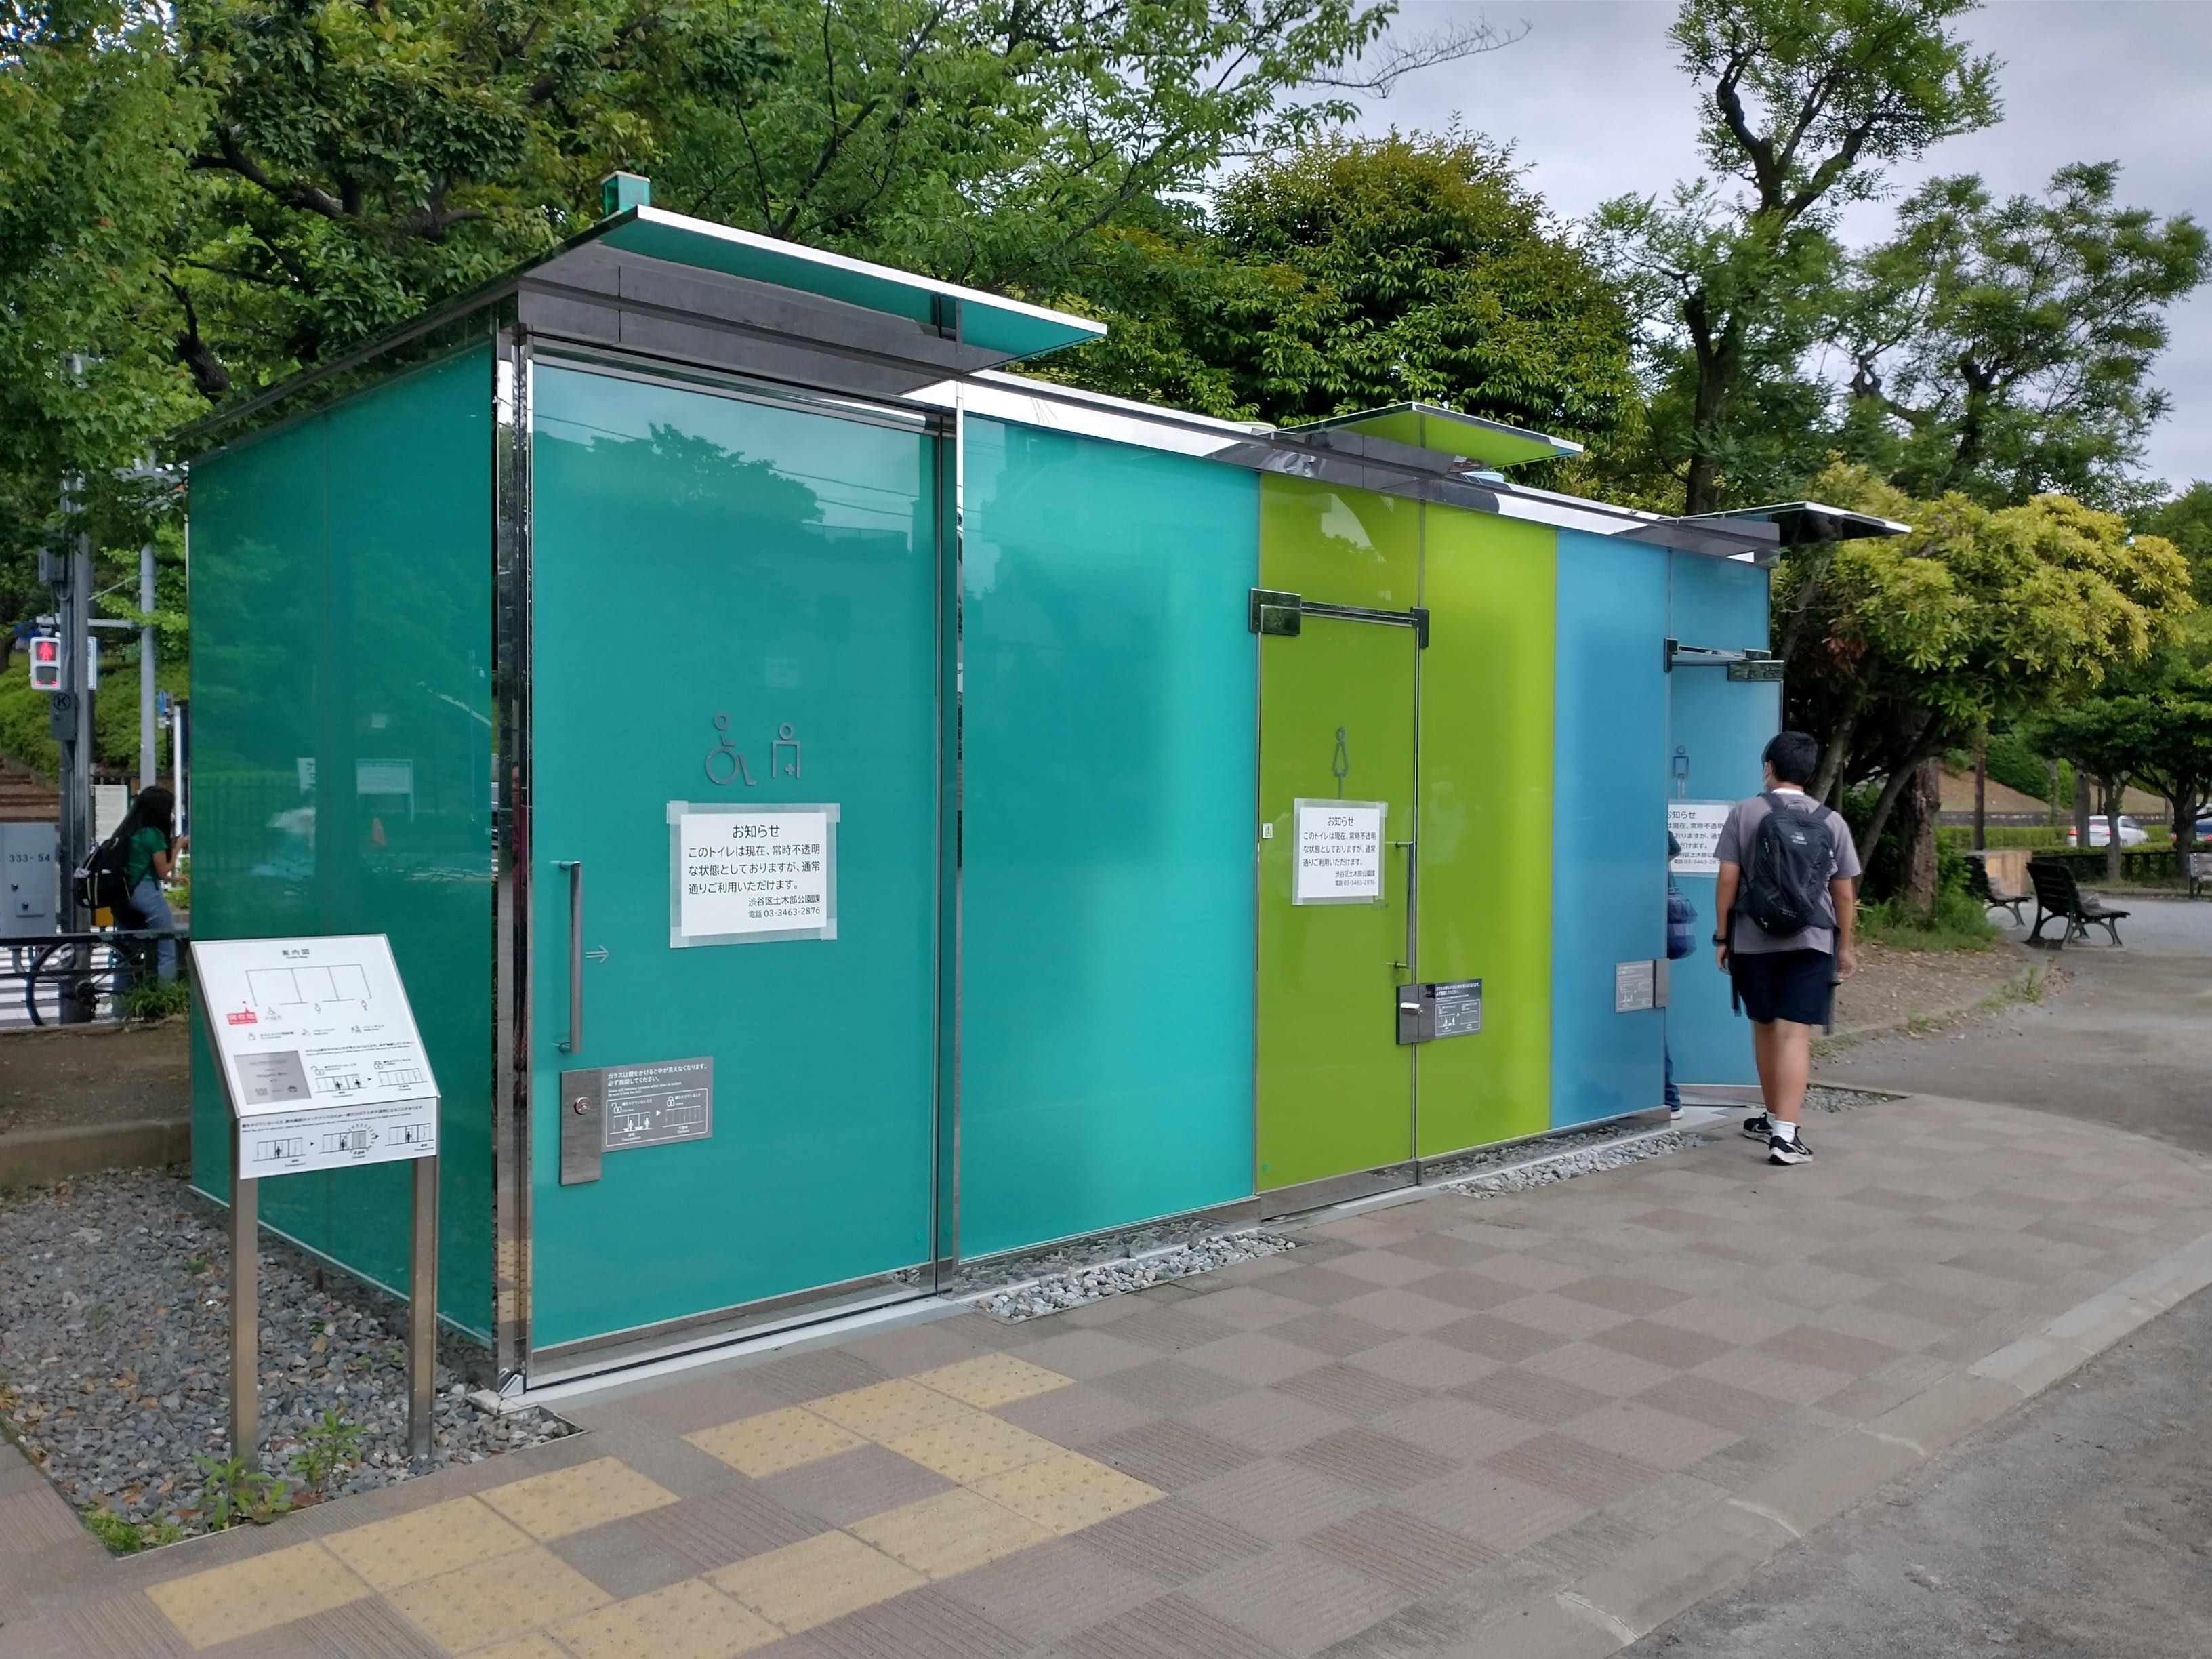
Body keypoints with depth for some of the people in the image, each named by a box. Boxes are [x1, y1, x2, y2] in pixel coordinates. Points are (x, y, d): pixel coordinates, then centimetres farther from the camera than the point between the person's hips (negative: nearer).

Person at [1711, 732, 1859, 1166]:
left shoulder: (1746, 812, -2)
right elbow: (1844, 893, 4)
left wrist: (1721, 936, 3)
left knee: (1764, 1028, 16)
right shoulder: (1831, 821, 2)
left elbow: (1728, 879, -5)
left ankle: (1775, 1119, 31)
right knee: (1795, 1034, -5)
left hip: (1753, 940, 0)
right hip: (1810, 943, 0)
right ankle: (1784, 1134, -14)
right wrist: (1845, 947, 14)